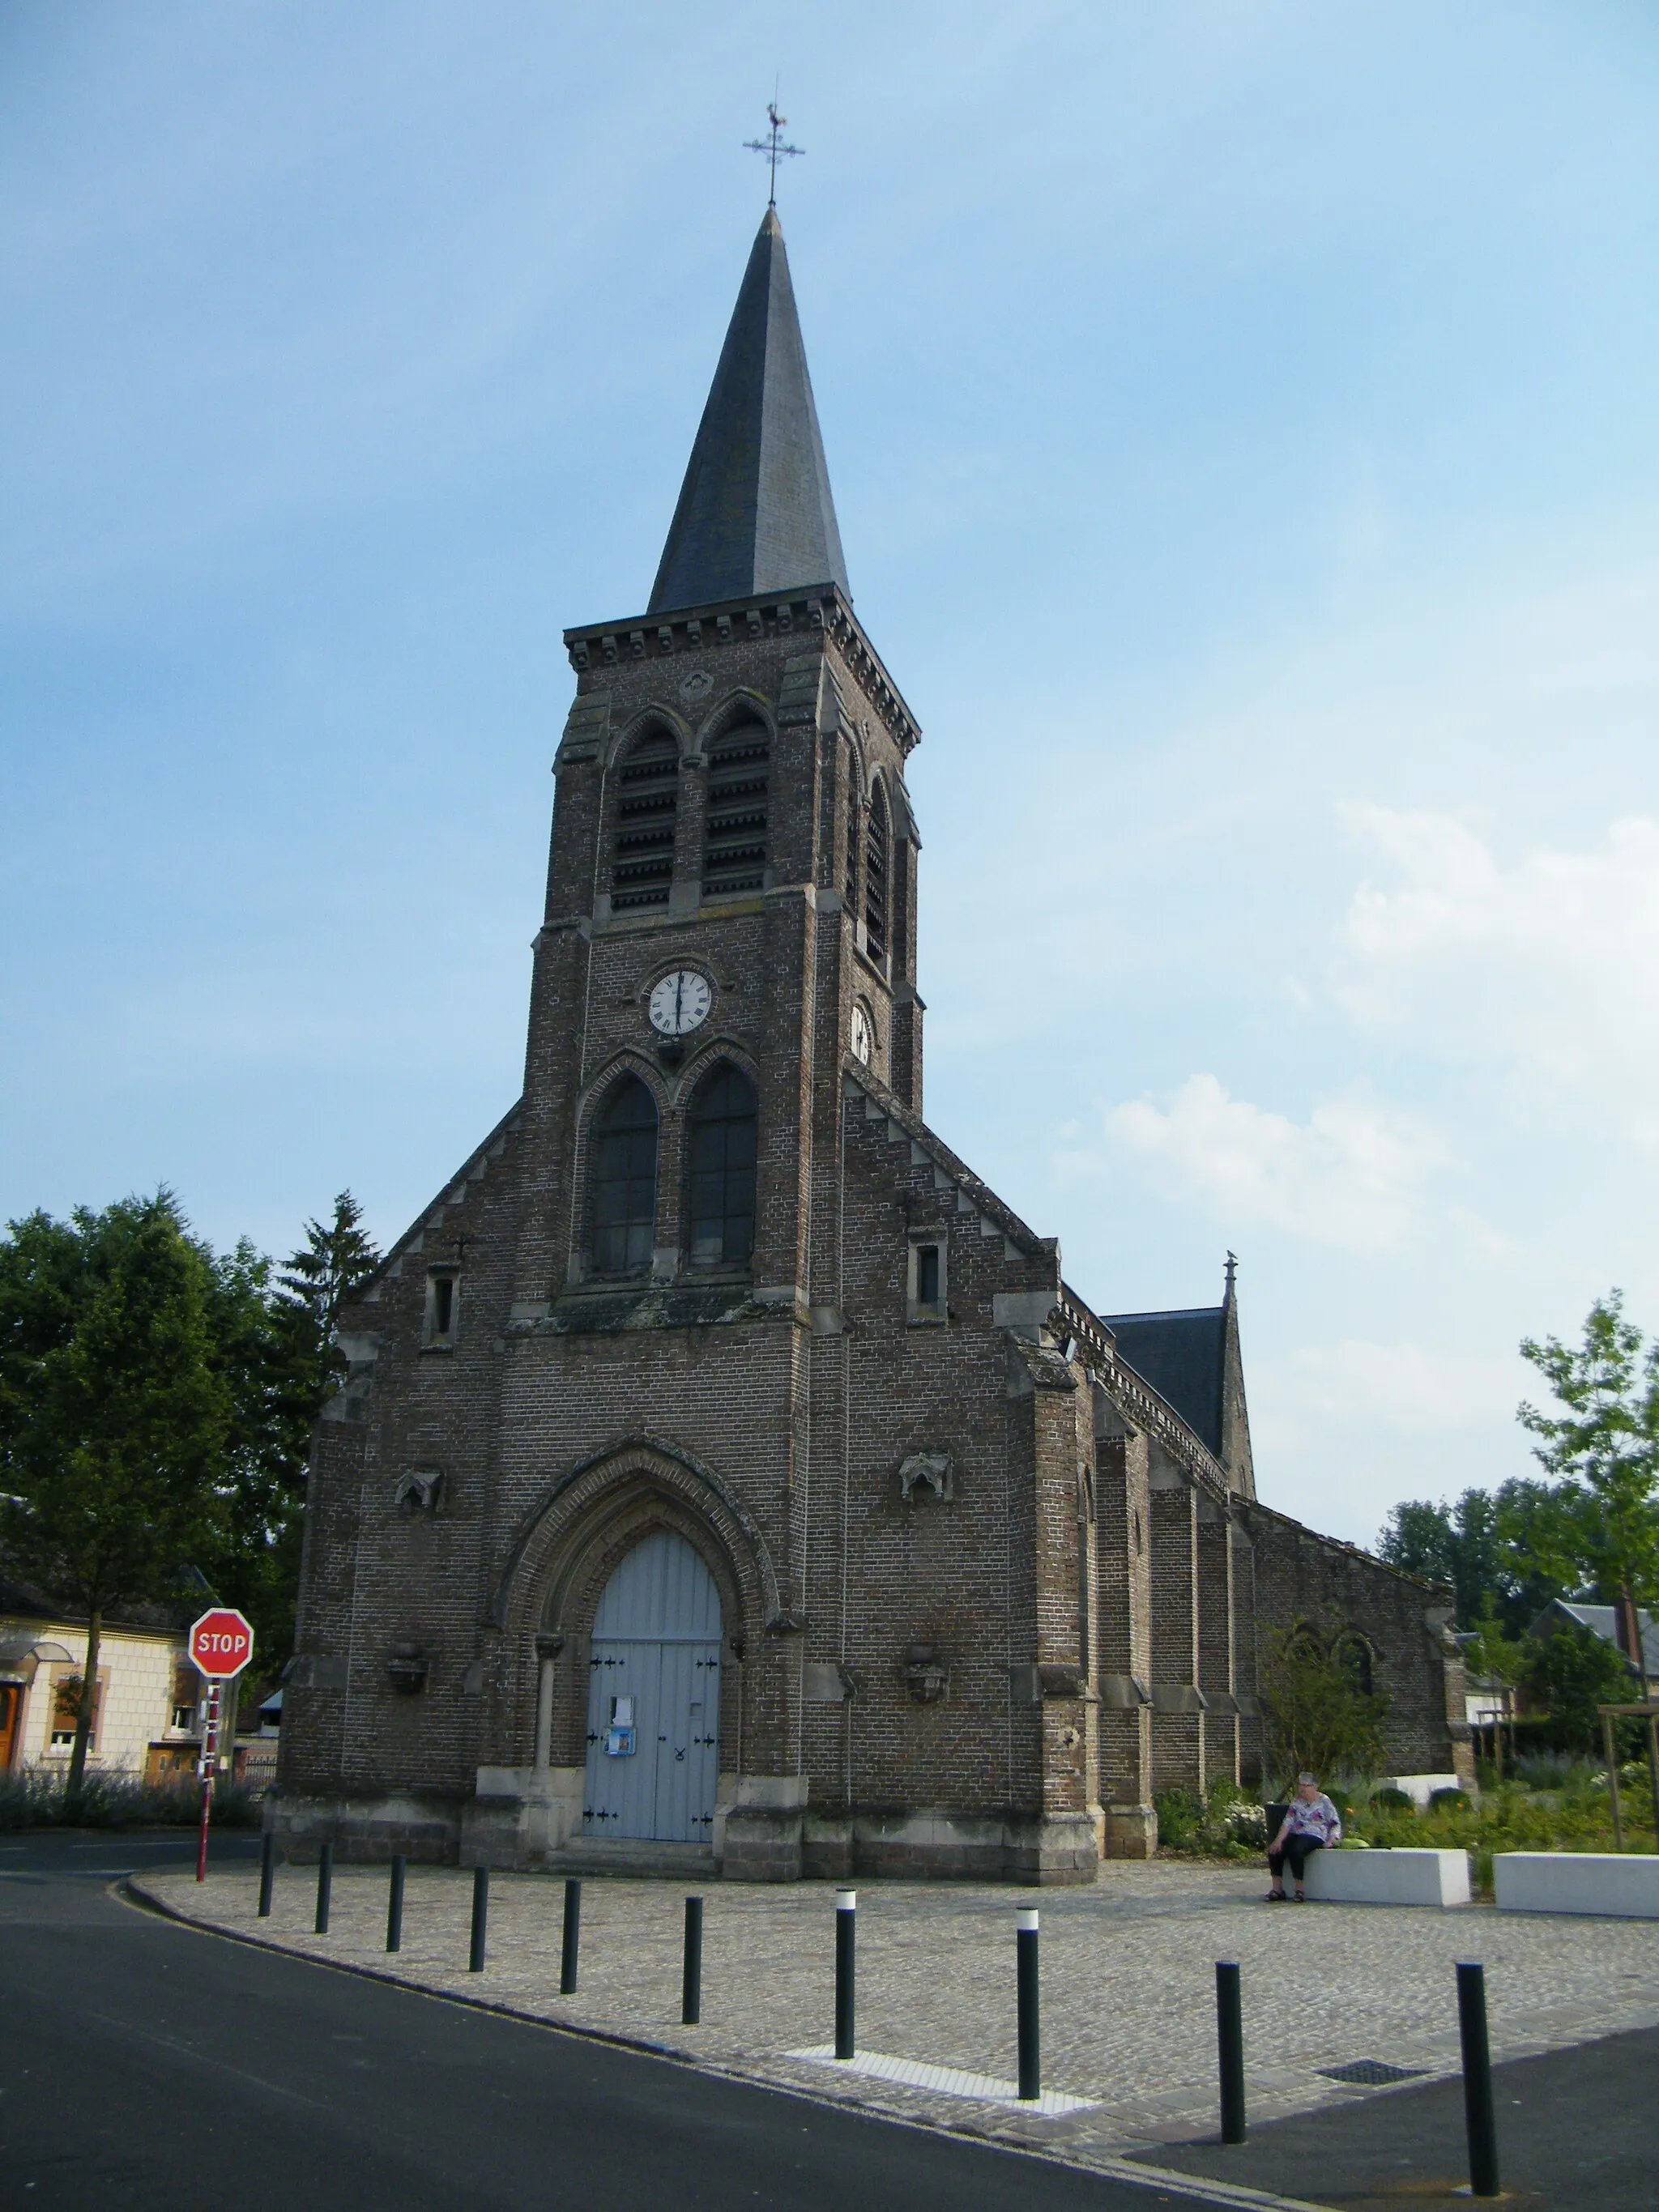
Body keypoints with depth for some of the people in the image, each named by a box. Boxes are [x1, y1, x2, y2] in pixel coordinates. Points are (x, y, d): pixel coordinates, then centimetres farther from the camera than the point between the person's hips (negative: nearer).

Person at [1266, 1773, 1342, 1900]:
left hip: (1314, 1837, -5)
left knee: (1296, 1851, -35)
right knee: (1274, 1850, -20)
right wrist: (1279, 1840, -10)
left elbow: (1335, 1824, 1)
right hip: (1296, 1835, 5)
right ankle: (1277, 1889, -12)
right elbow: (1288, 1822, 4)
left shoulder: (1324, 1801, 1)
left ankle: (1300, 1889, -21)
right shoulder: (1296, 1801, 13)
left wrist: (1330, 1841, -14)